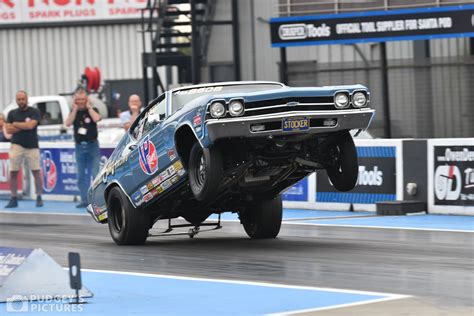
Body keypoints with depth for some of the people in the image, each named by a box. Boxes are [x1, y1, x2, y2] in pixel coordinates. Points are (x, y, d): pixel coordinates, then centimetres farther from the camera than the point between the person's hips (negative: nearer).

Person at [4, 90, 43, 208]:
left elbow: (31, 125, -16)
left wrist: (16, 124, -4)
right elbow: (8, 129, -1)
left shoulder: (34, 112, 0)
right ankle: (13, 199, 4)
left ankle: (39, 198, 4)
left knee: (36, 172, -3)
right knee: (13, 172, -2)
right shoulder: (12, 113, 9)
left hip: (32, 146, -2)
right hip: (17, 145, 2)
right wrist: (25, 126, -9)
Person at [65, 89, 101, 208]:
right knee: (81, 176, 4)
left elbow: (96, 118, -20)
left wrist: (89, 107, -11)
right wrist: (75, 109, -9)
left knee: (95, 174, -10)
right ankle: (84, 200, 9)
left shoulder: (92, 110, 3)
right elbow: (68, 123, -10)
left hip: (92, 145, -3)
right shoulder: (74, 112, 9)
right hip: (79, 146, 3)